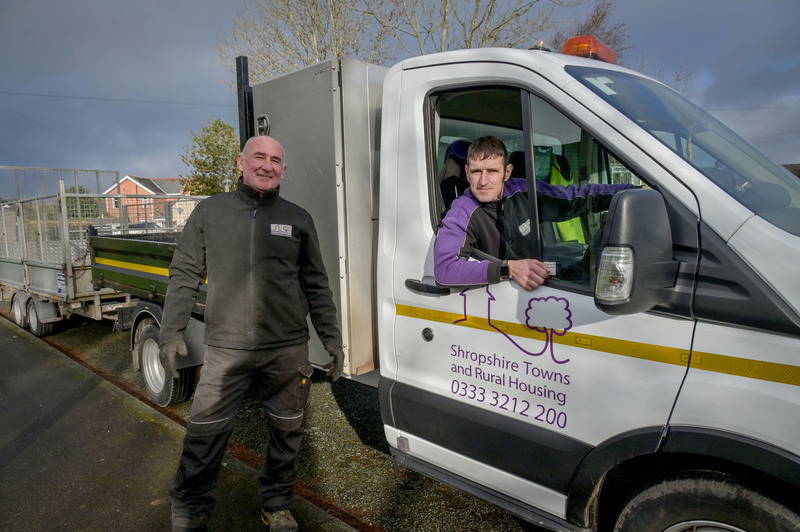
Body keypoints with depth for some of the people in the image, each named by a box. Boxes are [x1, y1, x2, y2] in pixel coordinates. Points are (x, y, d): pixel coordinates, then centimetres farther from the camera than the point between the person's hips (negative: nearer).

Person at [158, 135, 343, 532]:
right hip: (225, 349, -1)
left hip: (288, 350, 1)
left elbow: (316, 287, 9)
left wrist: (332, 340, 6)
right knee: (205, 432, 5)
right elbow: (184, 275, 7)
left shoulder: (298, 219, 7)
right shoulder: (210, 211, 6)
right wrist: (171, 332, -1)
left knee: (287, 431, 11)